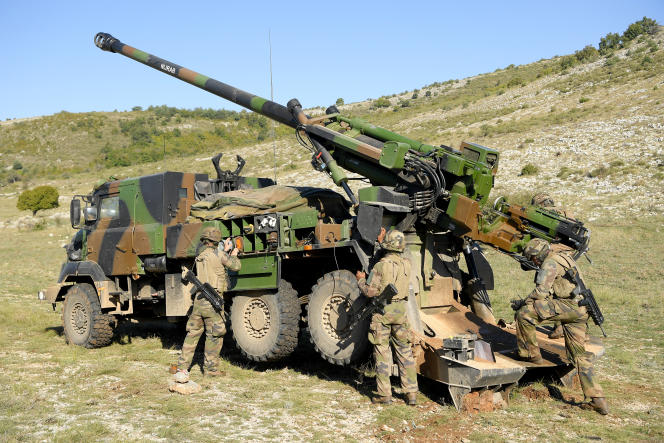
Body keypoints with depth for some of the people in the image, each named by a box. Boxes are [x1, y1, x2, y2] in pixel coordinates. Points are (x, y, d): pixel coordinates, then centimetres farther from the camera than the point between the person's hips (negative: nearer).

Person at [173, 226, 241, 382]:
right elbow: (235, 266, 0)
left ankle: (182, 368, 8)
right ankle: (211, 368, 12)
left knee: (192, 334, 11)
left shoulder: (200, 257, 13)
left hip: (198, 300, 7)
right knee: (214, 336, 5)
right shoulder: (218, 255, -8)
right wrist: (234, 254, 18)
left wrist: (225, 251, 30)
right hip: (212, 301, -6)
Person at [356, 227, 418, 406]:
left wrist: (361, 280, 5)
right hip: (401, 310, 4)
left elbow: (371, 292, -14)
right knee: (405, 352, 11)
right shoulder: (406, 264, 2)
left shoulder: (380, 266, -15)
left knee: (382, 353, 4)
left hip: (382, 311, -4)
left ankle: (384, 395, 7)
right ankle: (411, 393, 11)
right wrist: (381, 241, 32)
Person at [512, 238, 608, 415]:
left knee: (524, 313, -12)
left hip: (567, 306, -10)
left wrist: (522, 303, 1)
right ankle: (597, 399, 9)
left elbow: (541, 292, -12)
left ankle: (530, 354, -1)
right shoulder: (564, 257, 26)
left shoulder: (549, 264, -5)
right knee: (579, 355, 12)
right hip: (581, 311, 10)